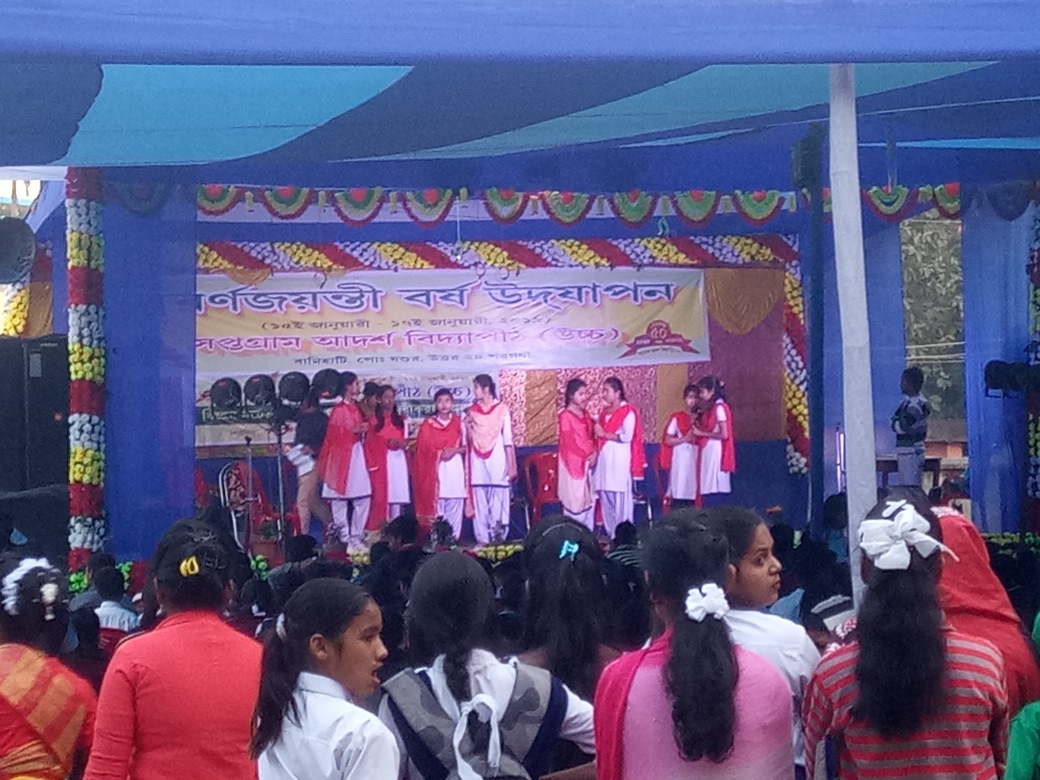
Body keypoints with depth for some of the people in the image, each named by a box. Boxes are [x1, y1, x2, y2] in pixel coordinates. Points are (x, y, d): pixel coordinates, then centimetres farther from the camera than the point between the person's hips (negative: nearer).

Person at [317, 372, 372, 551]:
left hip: (357, 454, 7)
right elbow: (334, 435, -12)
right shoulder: (339, 409, -7)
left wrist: (363, 429, 6)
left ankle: (356, 536, 7)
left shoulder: (356, 408, 14)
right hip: (342, 457, -7)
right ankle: (344, 538, 2)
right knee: (341, 499, -2)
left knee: (363, 498, 1)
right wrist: (354, 431, -19)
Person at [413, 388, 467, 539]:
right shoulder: (428, 424, 6)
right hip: (435, 470, -1)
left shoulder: (459, 422, 9)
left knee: (455, 508, -1)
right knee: (435, 507, -5)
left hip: (455, 469, 1)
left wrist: (454, 450, -10)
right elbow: (423, 449, 1)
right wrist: (440, 453, -13)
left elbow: (466, 446, 9)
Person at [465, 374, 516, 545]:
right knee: (480, 500, 0)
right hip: (478, 461, 3)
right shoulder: (472, 411, 10)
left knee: (499, 499, -5)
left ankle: (499, 536, -1)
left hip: (497, 459, -3)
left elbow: (508, 439, -1)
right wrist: (467, 425, -5)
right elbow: (468, 438, 15)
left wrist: (511, 466, -4)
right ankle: (482, 538, 3)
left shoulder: (502, 409, 0)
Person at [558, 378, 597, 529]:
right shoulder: (566, 416, -11)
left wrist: (594, 453, -5)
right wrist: (586, 456, -11)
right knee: (575, 501, -6)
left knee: (588, 500, 9)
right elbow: (569, 443, -14)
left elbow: (592, 436, 13)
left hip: (587, 463, 7)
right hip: (574, 463, -7)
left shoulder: (585, 415, 12)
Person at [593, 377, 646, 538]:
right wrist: (598, 432, 5)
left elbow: (627, 437, -14)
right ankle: (610, 534, 12)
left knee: (620, 498, -7)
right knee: (605, 497, 6)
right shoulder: (605, 411, 18)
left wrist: (605, 434, -10)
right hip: (604, 458, 7)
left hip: (620, 460, -7)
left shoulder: (628, 412, -6)